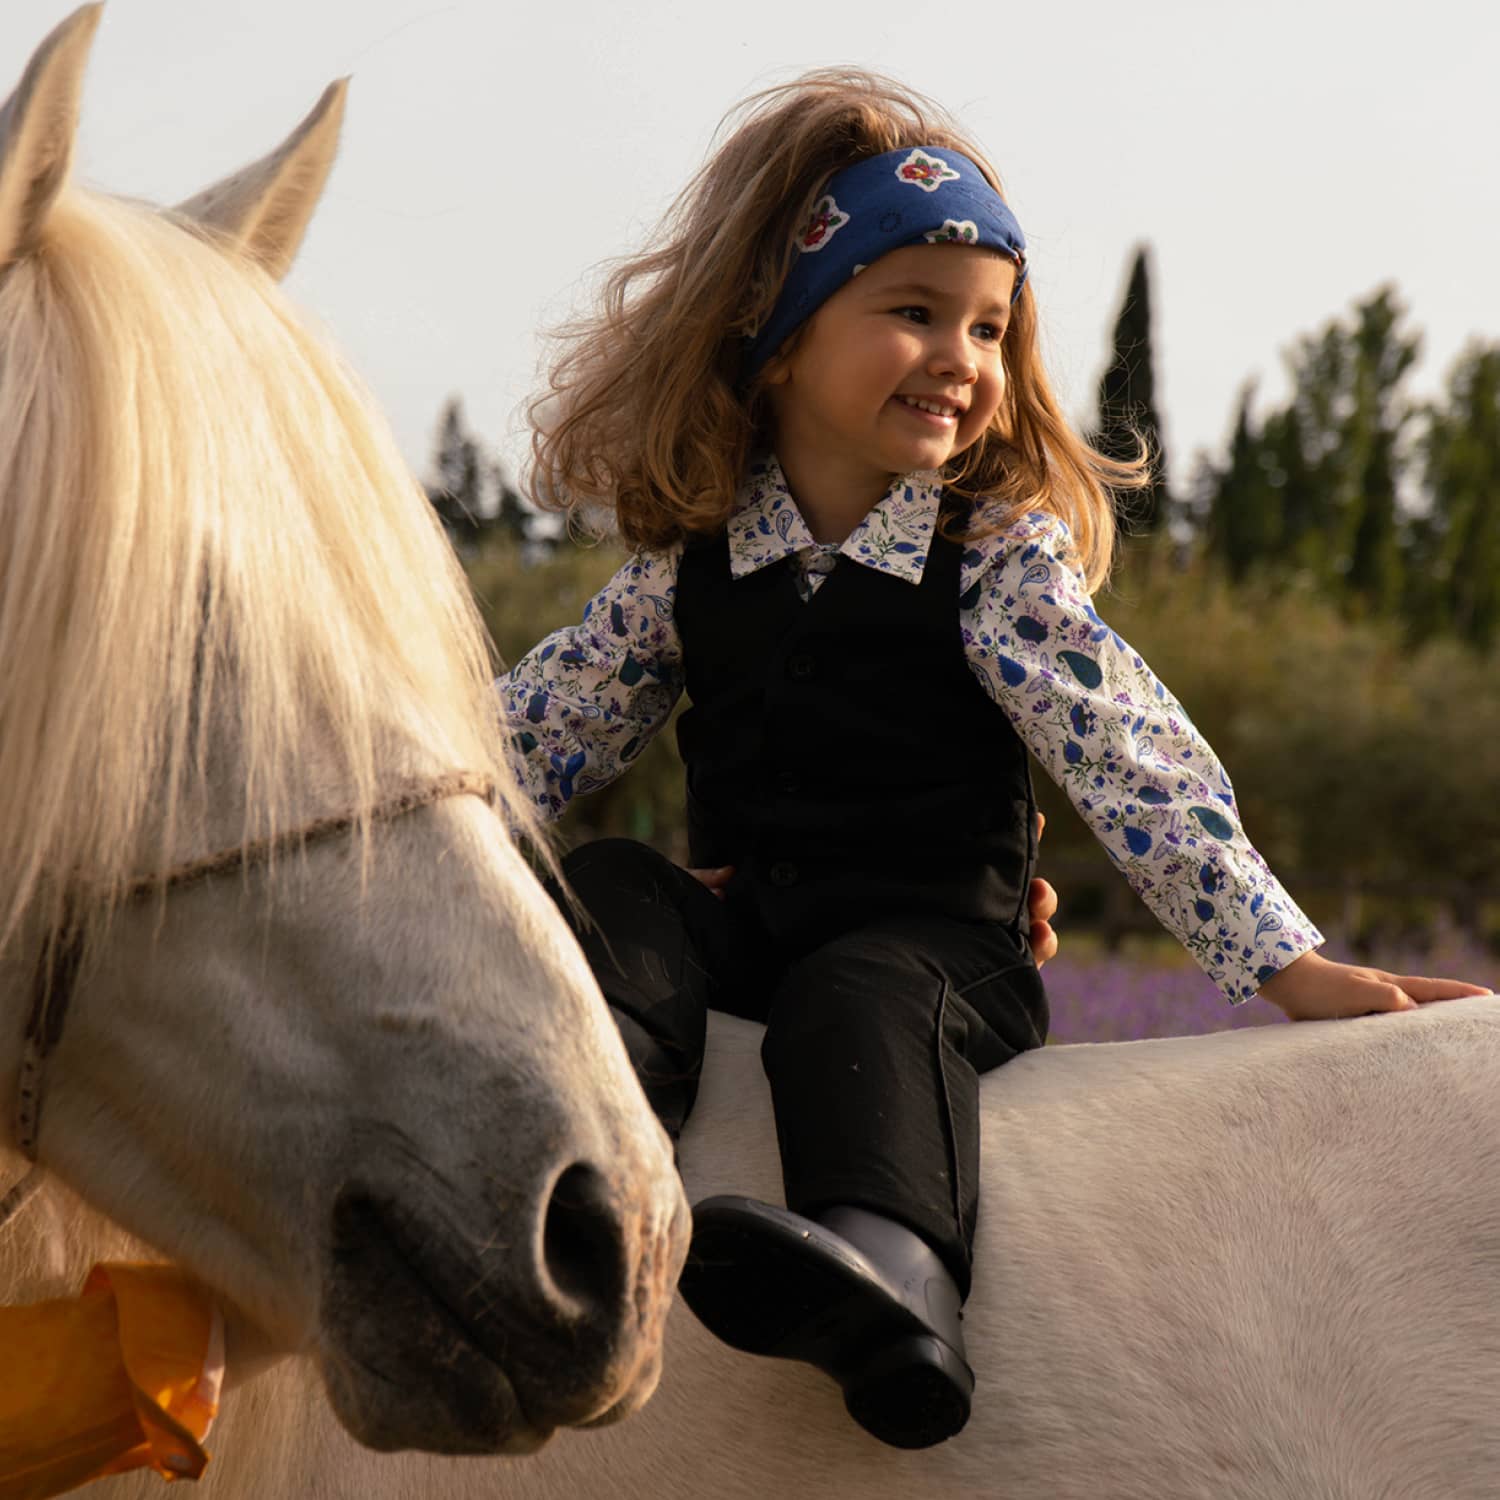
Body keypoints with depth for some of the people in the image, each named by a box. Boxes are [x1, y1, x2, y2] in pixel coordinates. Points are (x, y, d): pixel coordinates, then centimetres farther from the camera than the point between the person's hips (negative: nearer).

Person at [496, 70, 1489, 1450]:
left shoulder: (999, 553, -2)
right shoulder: (694, 555, 7)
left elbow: (1128, 753, -9)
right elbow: (553, 718, 14)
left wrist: (1282, 960, -15)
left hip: (934, 931, -4)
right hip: (738, 911, 5)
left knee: (858, 999, -36)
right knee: (604, 891, -22)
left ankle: (894, 1272, -66)